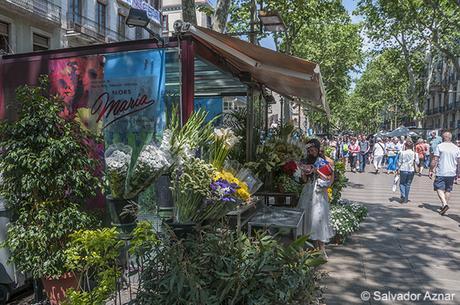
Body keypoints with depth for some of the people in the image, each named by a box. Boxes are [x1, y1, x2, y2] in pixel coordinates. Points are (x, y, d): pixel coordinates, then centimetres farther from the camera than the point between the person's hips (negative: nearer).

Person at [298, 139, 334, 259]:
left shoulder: (323, 162, -7)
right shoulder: (307, 162, 10)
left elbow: (328, 178, -10)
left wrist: (316, 171, -16)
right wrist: (305, 172, -5)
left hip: (318, 192, -6)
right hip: (308, 192, 6)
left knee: (318, 217, -8)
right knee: (308, 216, 6)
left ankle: (322, 249, -2)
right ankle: (315, 245, 17)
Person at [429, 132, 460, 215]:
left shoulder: (439, 146, -7)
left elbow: (435, 160, -10)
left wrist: (431, 170, -3)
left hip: (441, 172, -4)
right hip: (452, 173, 4)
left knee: (439, 188, 0)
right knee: (448, 190, 14)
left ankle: (445, 204, -19)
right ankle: (444, 205, 21)